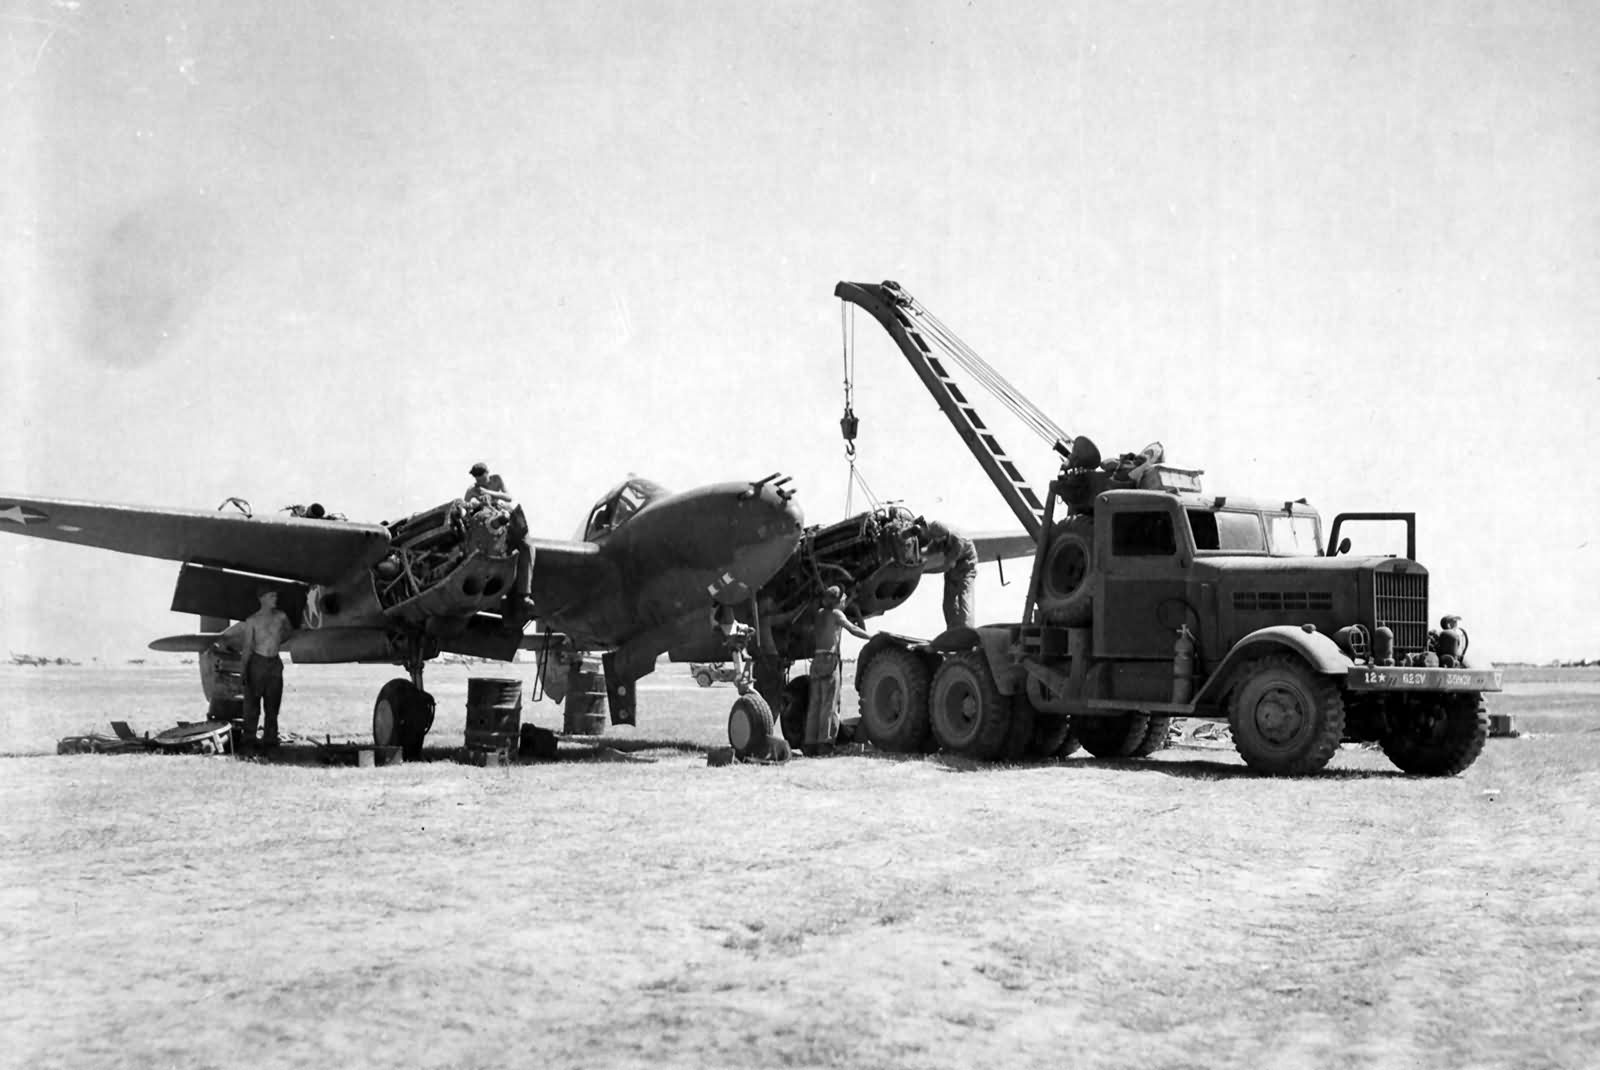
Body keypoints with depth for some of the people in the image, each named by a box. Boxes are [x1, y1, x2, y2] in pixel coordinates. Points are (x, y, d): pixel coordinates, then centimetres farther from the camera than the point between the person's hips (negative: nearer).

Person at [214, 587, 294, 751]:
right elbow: (247, 648, -3)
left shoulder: (281, 616, 6)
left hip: (275, 663, 4)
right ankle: (248, 740, -3)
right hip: (258, 662, -4)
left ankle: (270, 740, 8)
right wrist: (242, 670, -8)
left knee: (273, 705, 4)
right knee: (252, 703, -4)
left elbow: (289, 633, 28)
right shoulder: (252, 621, -3)